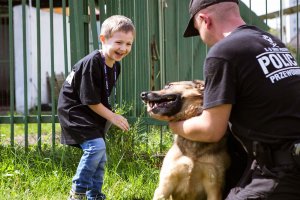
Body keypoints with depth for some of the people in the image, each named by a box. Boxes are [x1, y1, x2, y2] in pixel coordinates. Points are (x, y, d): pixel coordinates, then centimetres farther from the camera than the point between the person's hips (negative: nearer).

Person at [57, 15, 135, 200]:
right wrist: (112, 117, -16)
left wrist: (109, 116, 5)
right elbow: (90, 101, -22)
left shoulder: (115, 65, 0)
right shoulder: (92, 63, -27)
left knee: (100, 157, 12)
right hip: (74, 110, -9)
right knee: (96, 146, -23)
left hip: (90, 114, 9)